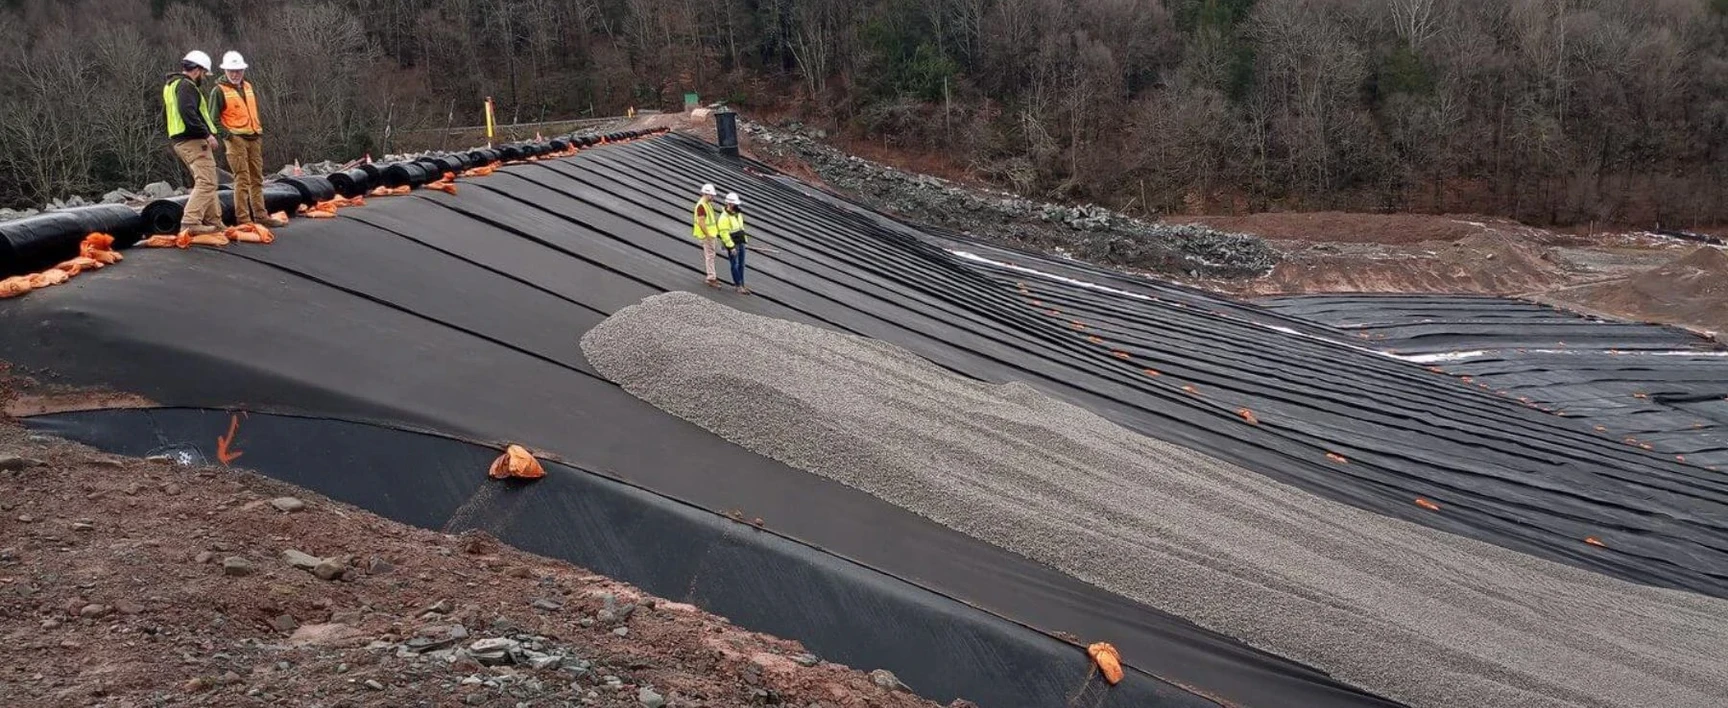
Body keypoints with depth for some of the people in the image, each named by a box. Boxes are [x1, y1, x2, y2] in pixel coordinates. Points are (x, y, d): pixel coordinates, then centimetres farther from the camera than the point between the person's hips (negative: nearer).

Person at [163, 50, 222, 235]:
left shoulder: (171, 85, 21)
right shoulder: (186, 86, -12)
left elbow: (166, 113, 27)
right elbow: (188, 113, -25)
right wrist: (207, 134, -23)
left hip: (179, 140, 11)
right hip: (194, 141, -11)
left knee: (205, 182, 17)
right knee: (206, 182, -14)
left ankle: (213, 221, 20)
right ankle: (190, 223, -23)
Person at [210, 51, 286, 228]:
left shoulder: (249, 87, 17)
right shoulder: (219, 91, -4)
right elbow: (214, 118, -6)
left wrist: (260, 133, 19)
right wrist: (226, 134, -18)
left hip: (254, 138, 7)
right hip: (236, 139, -7)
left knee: (257, 179, 10)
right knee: (242, 179, -10)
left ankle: (260, 215, 17)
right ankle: (243, 218, -8)